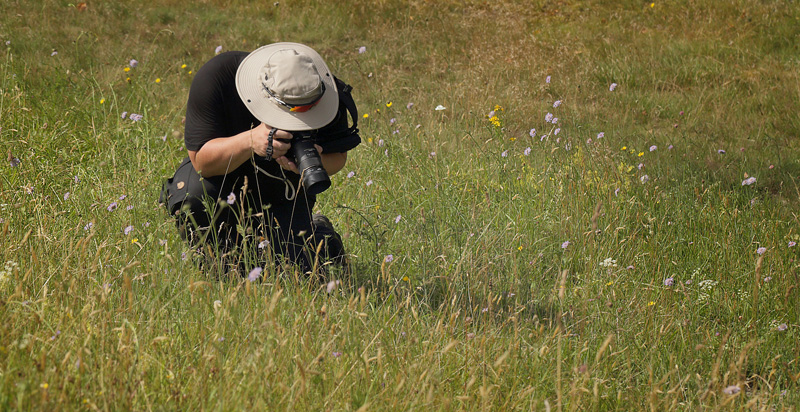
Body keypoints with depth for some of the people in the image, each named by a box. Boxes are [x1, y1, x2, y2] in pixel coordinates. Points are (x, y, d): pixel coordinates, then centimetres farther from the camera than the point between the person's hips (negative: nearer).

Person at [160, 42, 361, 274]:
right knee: (191, 198, -34)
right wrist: (251, 140, -51)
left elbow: (338, 158, -9)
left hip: (283, 192, 1)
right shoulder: (213, 78, -33)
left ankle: (316, 232, 21)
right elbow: (201, 160, -32)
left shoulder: (325, 93, -25)